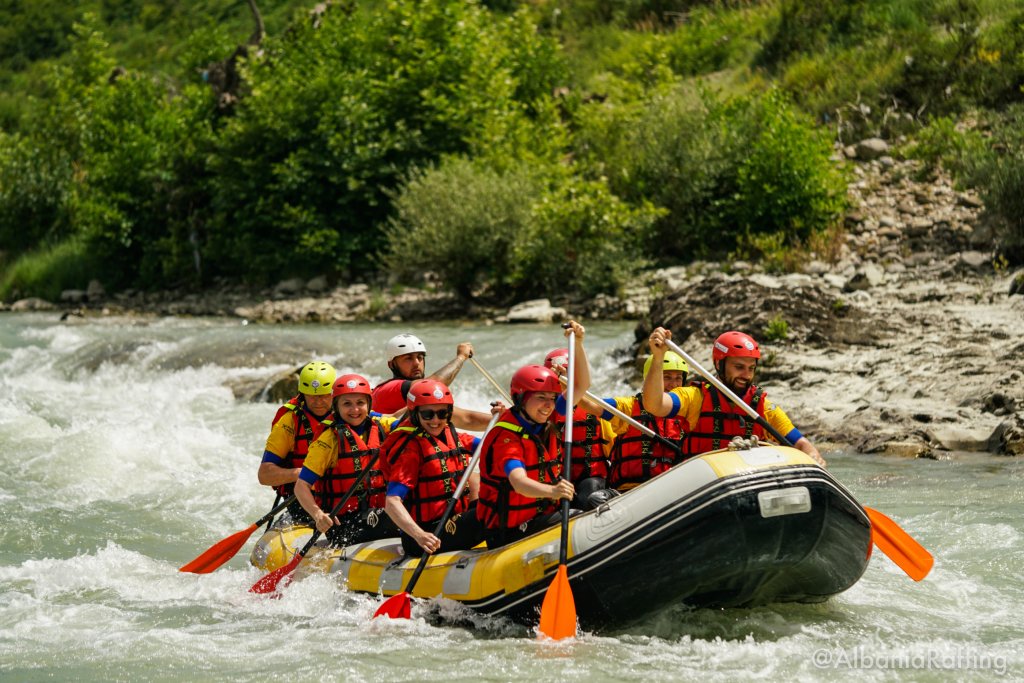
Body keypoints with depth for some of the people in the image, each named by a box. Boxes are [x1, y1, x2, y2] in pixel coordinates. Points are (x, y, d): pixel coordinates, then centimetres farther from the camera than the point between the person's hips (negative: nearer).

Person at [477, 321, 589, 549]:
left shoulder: (547, 423, 6)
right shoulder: (506, 438, -18)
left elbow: (582, 385, 8)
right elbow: (518, 482, -35)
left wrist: (577, 344, -5)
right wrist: (550, 491, -55)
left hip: (542, 516, 8)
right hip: (510, 532, -8)